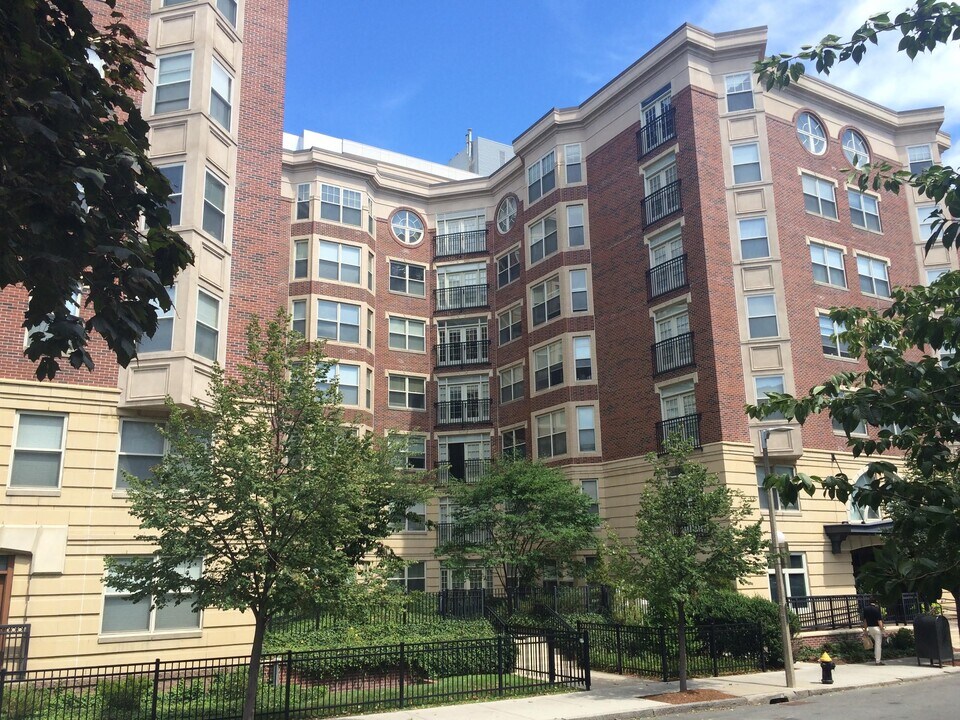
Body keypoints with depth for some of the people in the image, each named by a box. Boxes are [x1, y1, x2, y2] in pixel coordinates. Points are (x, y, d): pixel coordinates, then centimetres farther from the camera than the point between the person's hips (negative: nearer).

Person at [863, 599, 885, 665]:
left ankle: (875, 656, 20)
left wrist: (865, 629, 16)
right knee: (878, 644, -1)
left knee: (875, 642, 25)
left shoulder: (865, 609, 5)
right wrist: (882, 630, -12)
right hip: (876, 628, -6)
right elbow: (879, 621, -16)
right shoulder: (876, 609, -14)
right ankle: (878, 661, 1)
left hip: (869, 628, 6)